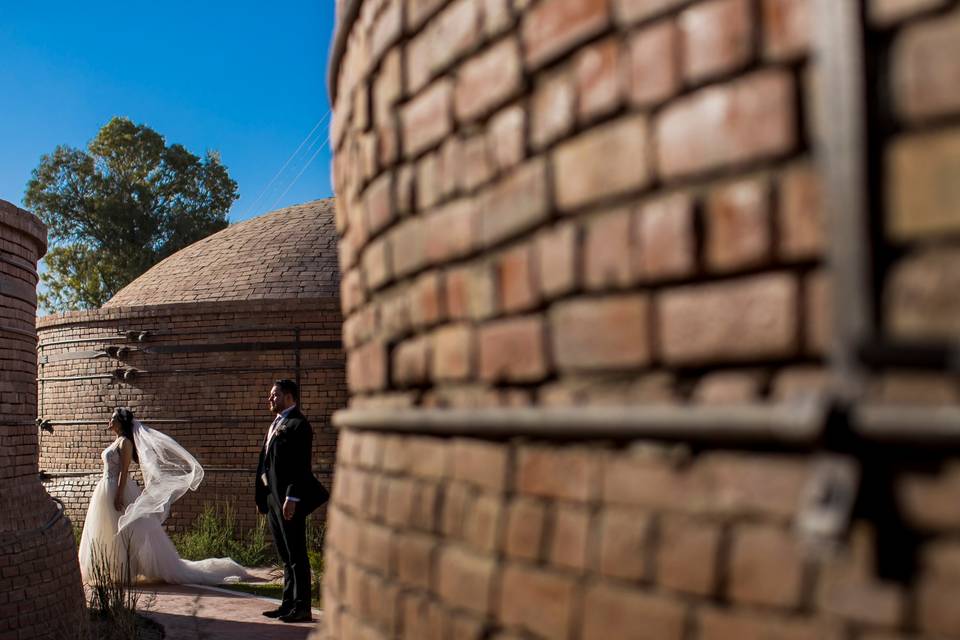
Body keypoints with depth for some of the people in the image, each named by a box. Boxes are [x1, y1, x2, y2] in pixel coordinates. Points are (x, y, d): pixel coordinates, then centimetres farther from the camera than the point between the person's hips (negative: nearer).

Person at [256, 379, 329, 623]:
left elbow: (301, 465, -18)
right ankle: (288, 604, 19)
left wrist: (292, 497, -23)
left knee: (296, 555, -5)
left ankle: (301, 608, -1)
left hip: (289, 500, -9)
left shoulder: (298, 424, -10)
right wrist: (261, 497, 17)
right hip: (272, 498, 10)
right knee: (286, 556, 13)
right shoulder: (276, 424, 20)